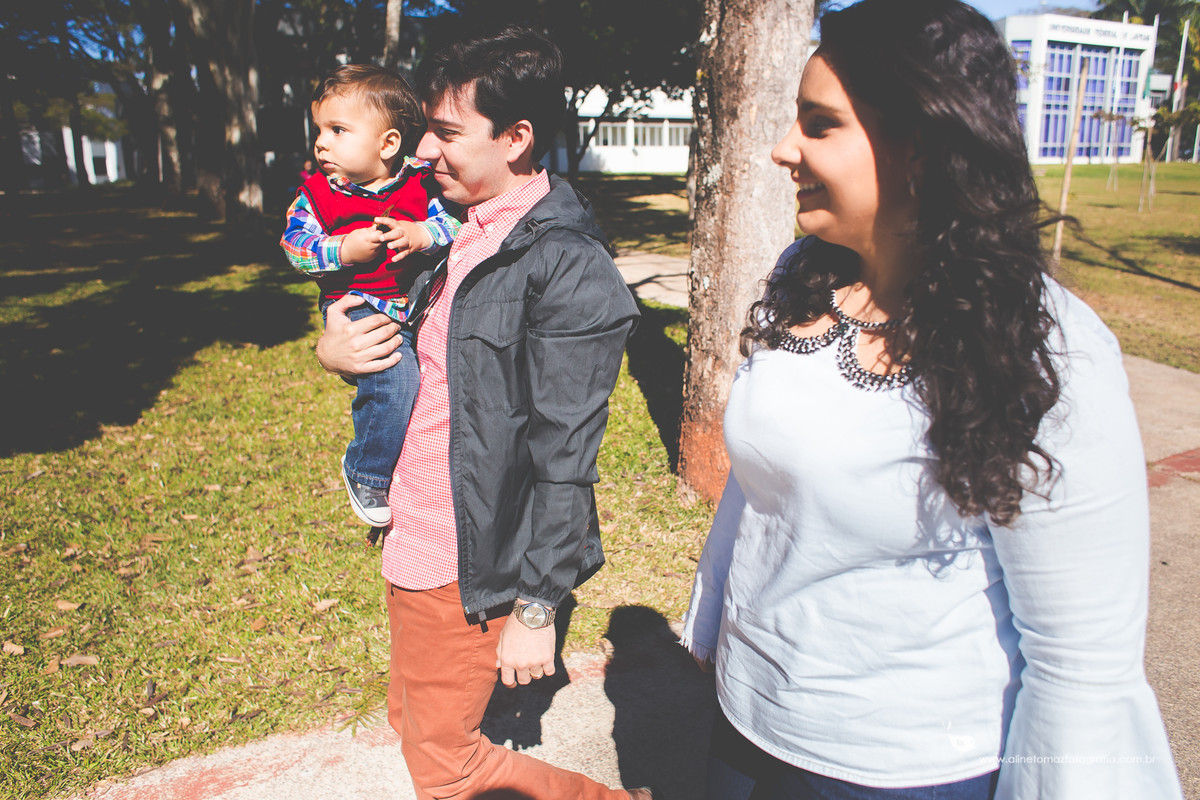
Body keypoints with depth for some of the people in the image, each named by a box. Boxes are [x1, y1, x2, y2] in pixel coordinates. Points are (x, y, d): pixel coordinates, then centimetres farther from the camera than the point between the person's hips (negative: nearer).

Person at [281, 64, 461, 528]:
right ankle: (366, 472, -1)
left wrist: (419, 234, -19)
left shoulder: (420, 184, 1)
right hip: (358, 309, -3)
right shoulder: (317, 192, 1)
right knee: (396, 381, -24)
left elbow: (455, 222, -1)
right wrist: (344, 250, -18)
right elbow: (294, 243, -2)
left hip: (417, 302, 4)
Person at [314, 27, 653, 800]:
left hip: (466, 567, -9)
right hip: (419, 541, 9)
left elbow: (565, 455, -21)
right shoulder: (470, 231, 7)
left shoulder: (566, 265, -22)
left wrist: (536, 606, -17)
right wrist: (335, 348, -2)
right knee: (414, 724, 25)